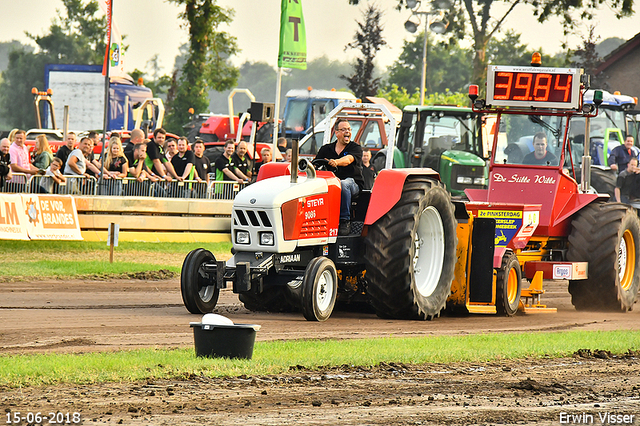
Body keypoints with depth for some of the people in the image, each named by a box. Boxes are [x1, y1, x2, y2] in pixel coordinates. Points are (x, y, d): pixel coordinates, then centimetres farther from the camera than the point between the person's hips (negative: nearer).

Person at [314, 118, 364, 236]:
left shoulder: (356, 148, 4)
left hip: (353, 183, -3)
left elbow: (349, 159, -18)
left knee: (343, 184, -40)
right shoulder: (326, 149, 17)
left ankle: (345, 221, -33)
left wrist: (336, 162, -39)